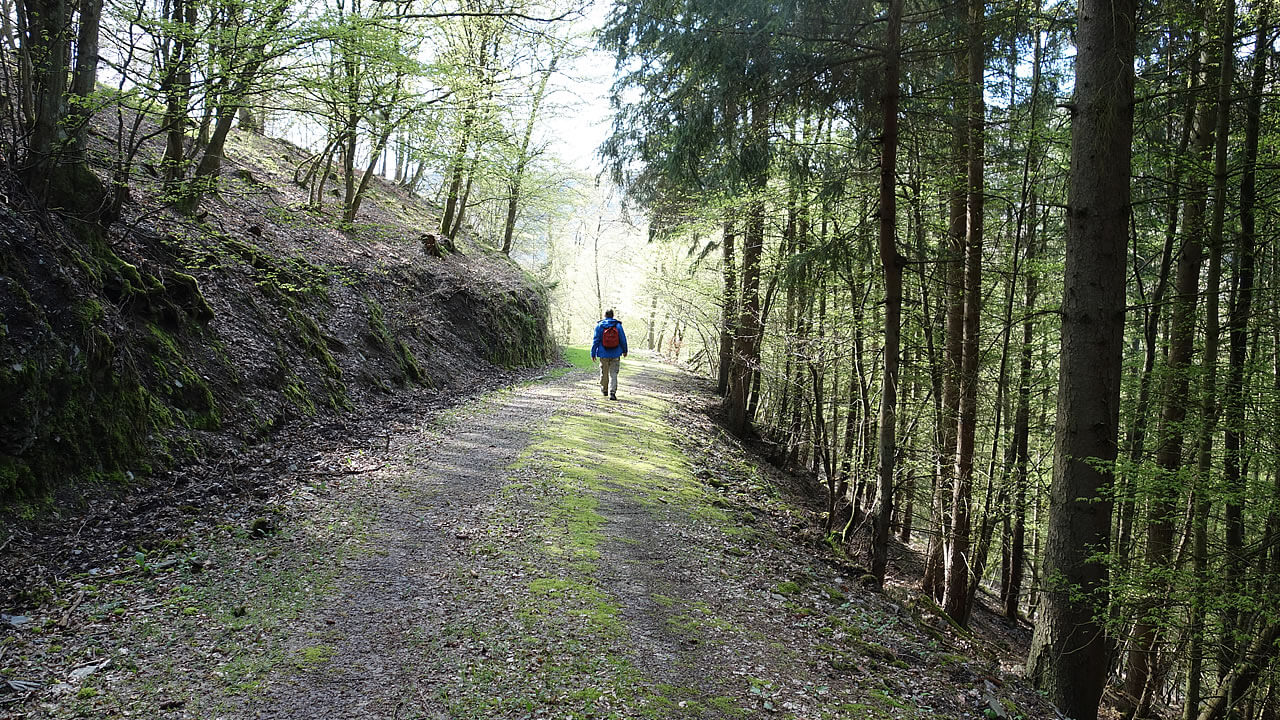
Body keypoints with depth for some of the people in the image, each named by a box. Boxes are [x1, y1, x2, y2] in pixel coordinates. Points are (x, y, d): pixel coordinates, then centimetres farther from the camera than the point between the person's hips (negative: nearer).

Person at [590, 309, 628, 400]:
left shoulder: (599, 325, -6)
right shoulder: (618, 325, -4)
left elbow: (595, 340, -4)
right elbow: (623, 339, 1)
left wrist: (593, 353, 2)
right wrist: (625, 351, 14)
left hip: (604, 354, 0)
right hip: (615, 354, 0)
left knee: (604, 373, 16)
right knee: (613, 373, 0)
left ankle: (604, 390, 31)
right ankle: (612, 392, -13)